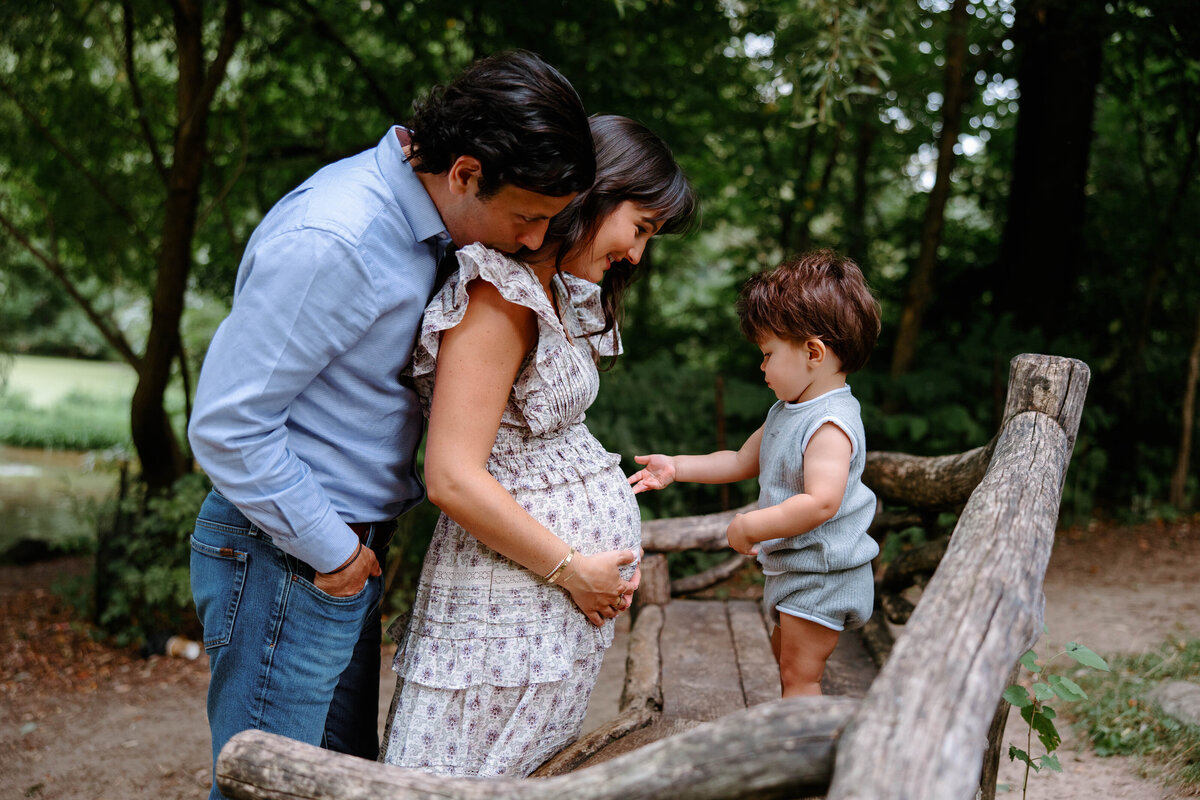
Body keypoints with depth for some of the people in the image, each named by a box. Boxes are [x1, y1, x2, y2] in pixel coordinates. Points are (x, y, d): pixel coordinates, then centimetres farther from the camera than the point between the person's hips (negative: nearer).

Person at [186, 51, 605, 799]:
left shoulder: (412, 218, 6)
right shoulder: (332, 240, -24)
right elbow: (226, 423, -23)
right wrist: (331, 551, -15)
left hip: (349, 555, 9)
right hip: (283, 561, -9)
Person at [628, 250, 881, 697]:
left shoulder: (830, 425, -26)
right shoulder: (786, 411, 7)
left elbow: (821, 502, -37)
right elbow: (743, 461, 18)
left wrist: (750, 527, -30)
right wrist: (676, 468, 11)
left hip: (823, 575, -11)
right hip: (792, 567, 11)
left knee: (799, 673, -3)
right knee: (785, 652, 25)